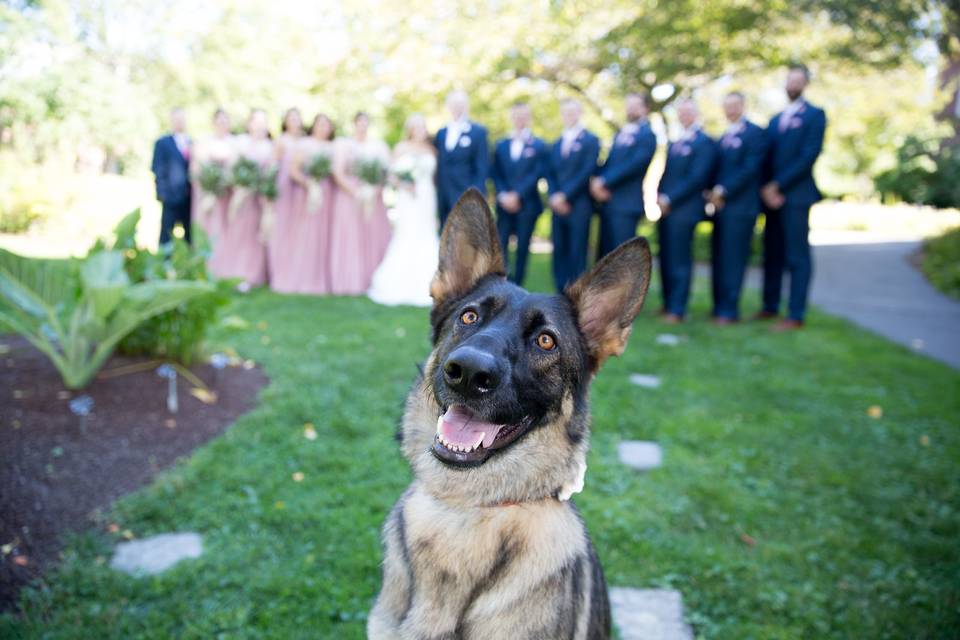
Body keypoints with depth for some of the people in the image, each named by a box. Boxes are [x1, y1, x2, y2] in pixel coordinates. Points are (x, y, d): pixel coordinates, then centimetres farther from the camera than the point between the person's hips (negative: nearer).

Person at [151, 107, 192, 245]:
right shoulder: (162, 143, 3)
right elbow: (157, 169, -1)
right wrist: (162, 192, -10)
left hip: (191, 197, 4)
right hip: (171, 196, -4)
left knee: (190, 236, 6)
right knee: (166, 236, 1)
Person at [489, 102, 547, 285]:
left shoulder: (539, 145, 4)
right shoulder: (501, 145, 14)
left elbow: (537, 173, -6)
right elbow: (495, 174, 8)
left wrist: (517, 195, -13)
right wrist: (503, 195, -8)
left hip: (527, 205, -2)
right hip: (505, 205, 2)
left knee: (522, 248, 1)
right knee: (499, 246, -4)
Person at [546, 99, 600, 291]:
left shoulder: (590, 140, 2)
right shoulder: (557, 143, 21)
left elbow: (587, 172, -9)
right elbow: (550, 174, 14)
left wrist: (565, 195, -13)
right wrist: (554, 197, -3)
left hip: (579, 205, -5)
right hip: (558, 206, 5)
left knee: (577, 252, -6)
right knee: (559, 251, 3)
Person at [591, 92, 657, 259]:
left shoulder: (648, 135, -4)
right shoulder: (621, 133, 20)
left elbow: (634, 165, -15)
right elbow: (609, 161, 15)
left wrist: (604, 182, -16)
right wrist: (597, 180, -5)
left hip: (626, 204, -7)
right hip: (608, 201, 8)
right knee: (605, 256, 8)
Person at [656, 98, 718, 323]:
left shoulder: (704, 142, -4)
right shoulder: (675, 143, 22)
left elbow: (697, 177, -12)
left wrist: (669, 199, -13)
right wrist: (660, 196, 3)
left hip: (684, 209, -8)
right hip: (666, 208, 8)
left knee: (679, 260, -7)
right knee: (665, 259, 8)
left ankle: (677, 310, -4)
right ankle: (667, 304, 16)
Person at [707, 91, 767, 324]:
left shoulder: (755, 133, -3)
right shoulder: (724, 136, 21)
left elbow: (750, 169, -12)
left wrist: (723, 190, -14)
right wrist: (713, 192, 1)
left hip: (741, 206, -7)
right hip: (721, 205, 7)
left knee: (733, 259, -7)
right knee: (718, 258, 7)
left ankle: (729, 310, -3)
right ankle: (719, 307, 13)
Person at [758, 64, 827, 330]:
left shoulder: (814, 115, 1)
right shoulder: (776, 119, 20)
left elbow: (809, 155, -10)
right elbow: (768, 158, 14)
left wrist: (778, 185, -14)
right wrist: (766, 188, -3)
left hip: (796, 195, -6)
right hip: (772, 195, 6)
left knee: (797, 256, -6)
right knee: (772, 253, 9)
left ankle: (796, 315, -5)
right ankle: (770, 306, 17)